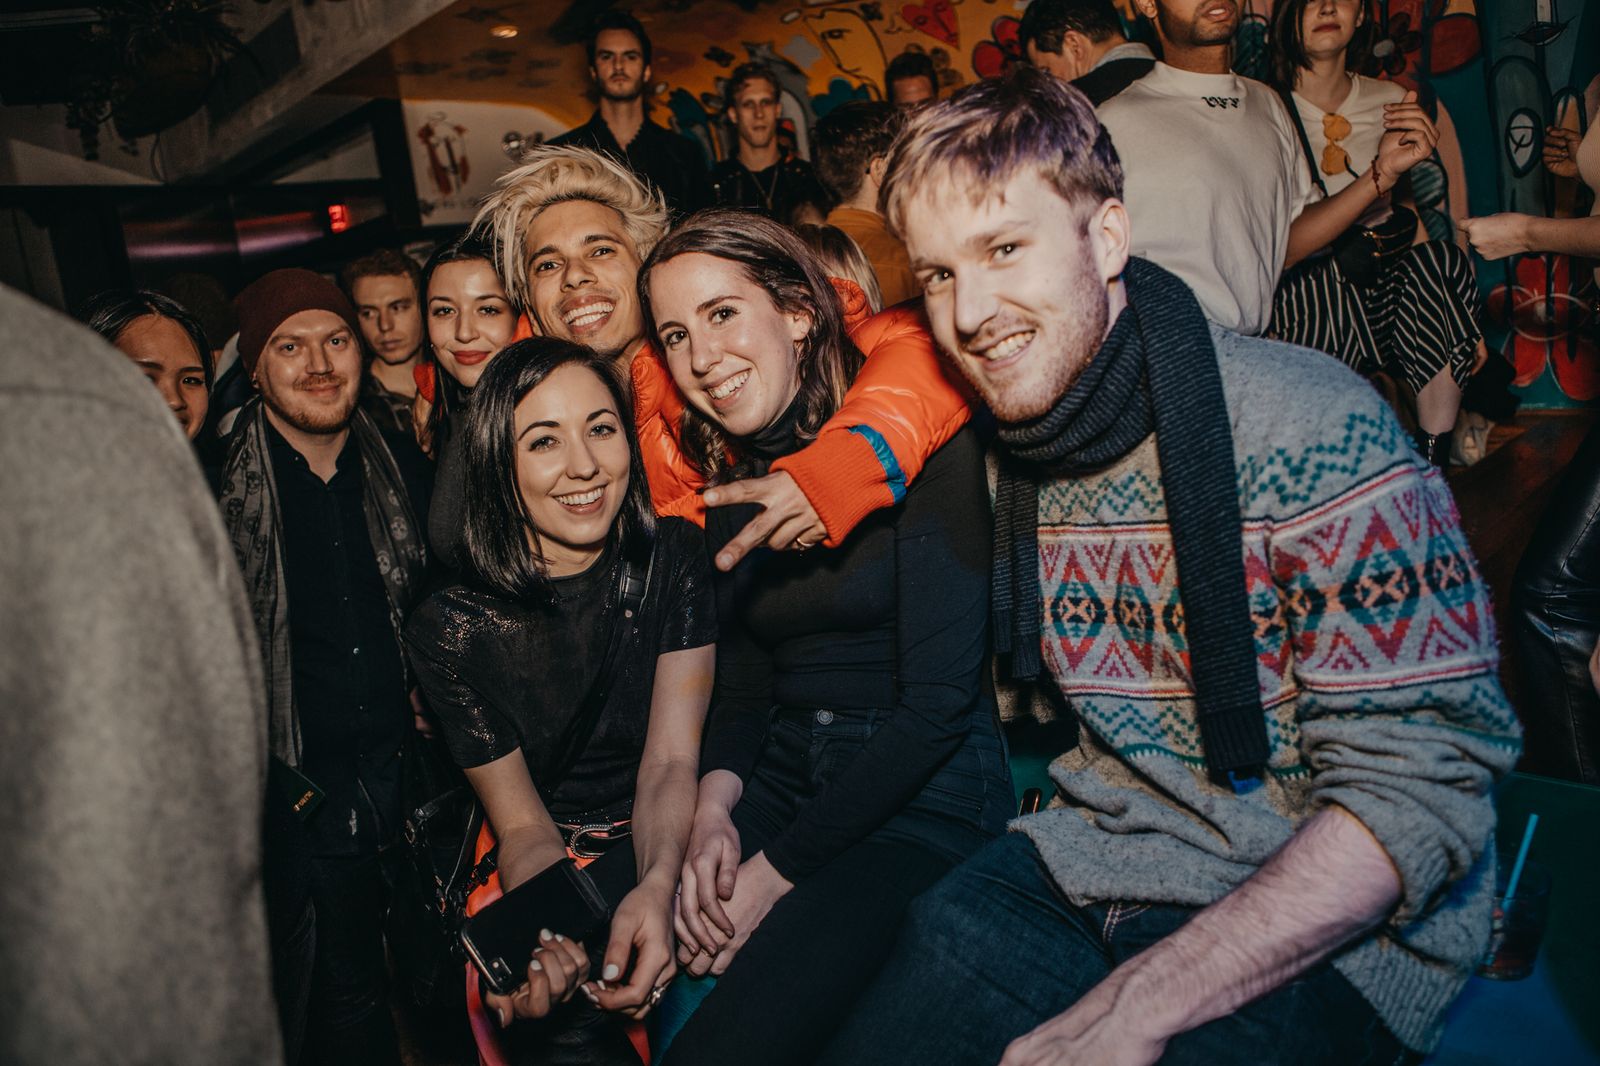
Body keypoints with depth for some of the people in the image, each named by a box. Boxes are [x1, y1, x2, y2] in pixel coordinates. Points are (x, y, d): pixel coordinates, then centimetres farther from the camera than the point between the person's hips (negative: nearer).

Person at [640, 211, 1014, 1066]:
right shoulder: (729, 483, 10)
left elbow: (939, 698, -15)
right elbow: (742, 685, 13)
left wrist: (779, 869, -13)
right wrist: (714, 808, -8)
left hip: (922, 795, -5)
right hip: (783, 779, 6)